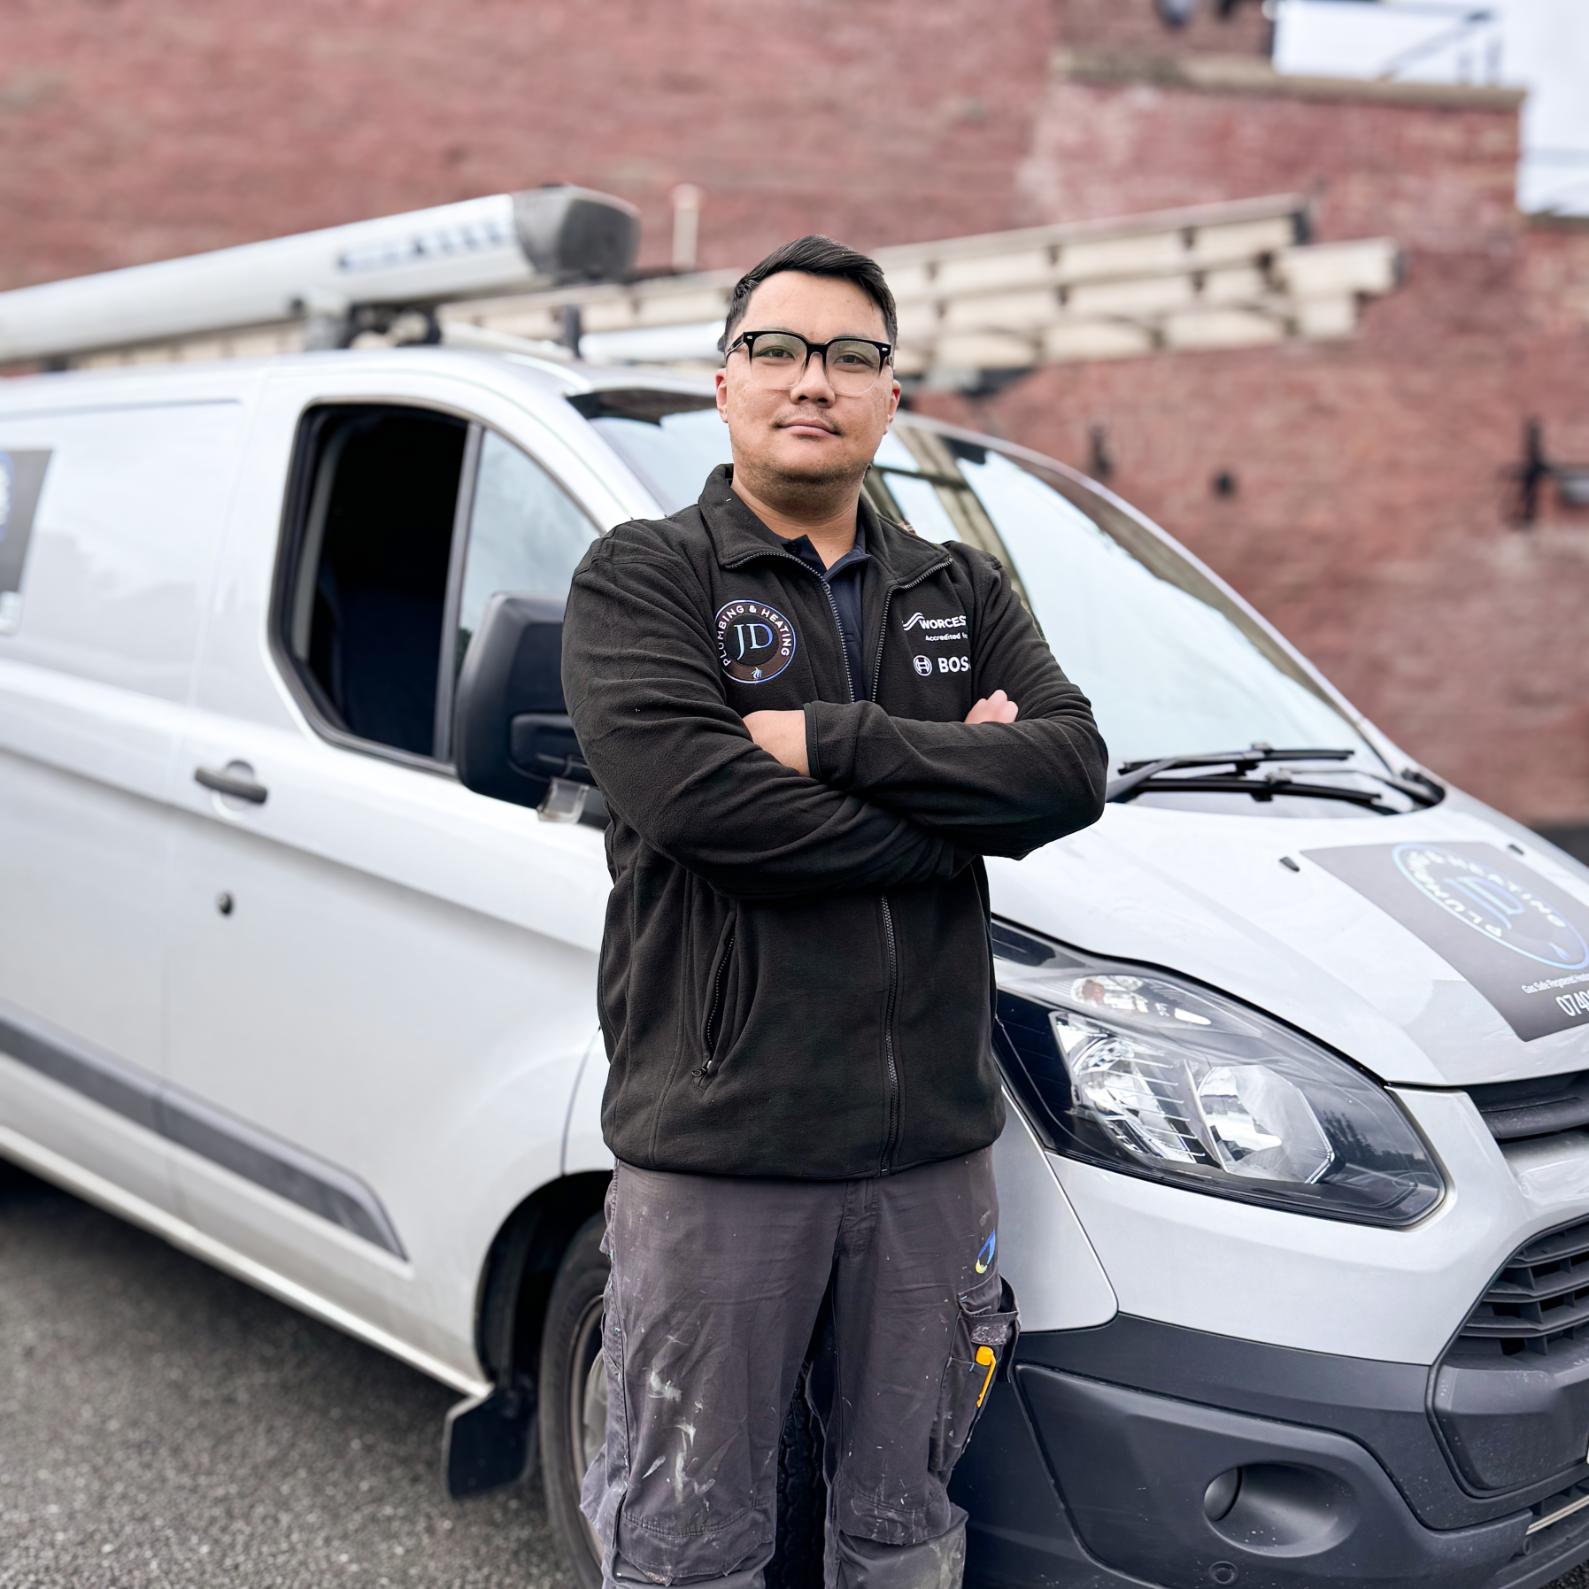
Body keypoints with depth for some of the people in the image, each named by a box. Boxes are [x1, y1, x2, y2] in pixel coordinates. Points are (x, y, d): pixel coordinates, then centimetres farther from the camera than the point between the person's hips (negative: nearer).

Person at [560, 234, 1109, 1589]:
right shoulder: (640, 579, -3)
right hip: (715, 1145, -4)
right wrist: (965, 796, -11)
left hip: (933, 1139, 5)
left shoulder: (964, 594, 13)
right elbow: (694, 799, -20)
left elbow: (1076, 768, -5)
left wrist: (834, 741, -15)